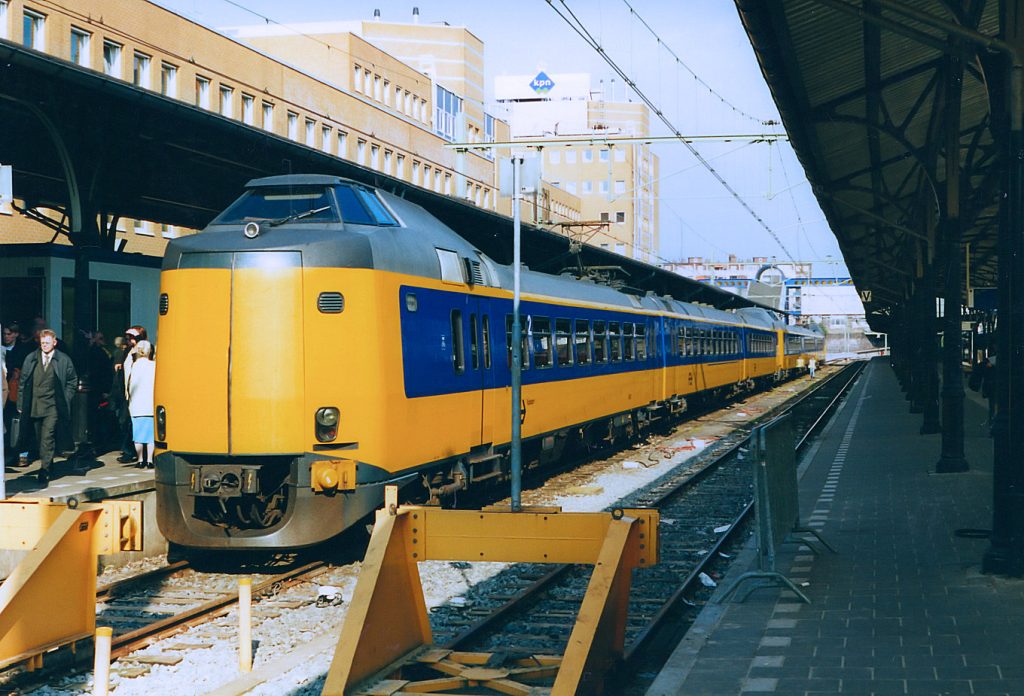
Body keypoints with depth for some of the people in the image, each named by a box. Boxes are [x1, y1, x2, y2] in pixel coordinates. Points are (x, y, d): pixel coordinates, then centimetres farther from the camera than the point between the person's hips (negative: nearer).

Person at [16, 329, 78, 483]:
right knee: (40, 438, 10)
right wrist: (21, 403, 5)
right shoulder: (31, 359, 7)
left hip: (53, 405, -4)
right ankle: (48, 465, 24)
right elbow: (22, 381, 10)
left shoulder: (64, 360, 0)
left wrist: (65, 400, -1)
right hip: (34, 405, 4)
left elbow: (72, 381, 7)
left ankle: (45, 469, -13)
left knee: (47, 437, -14)